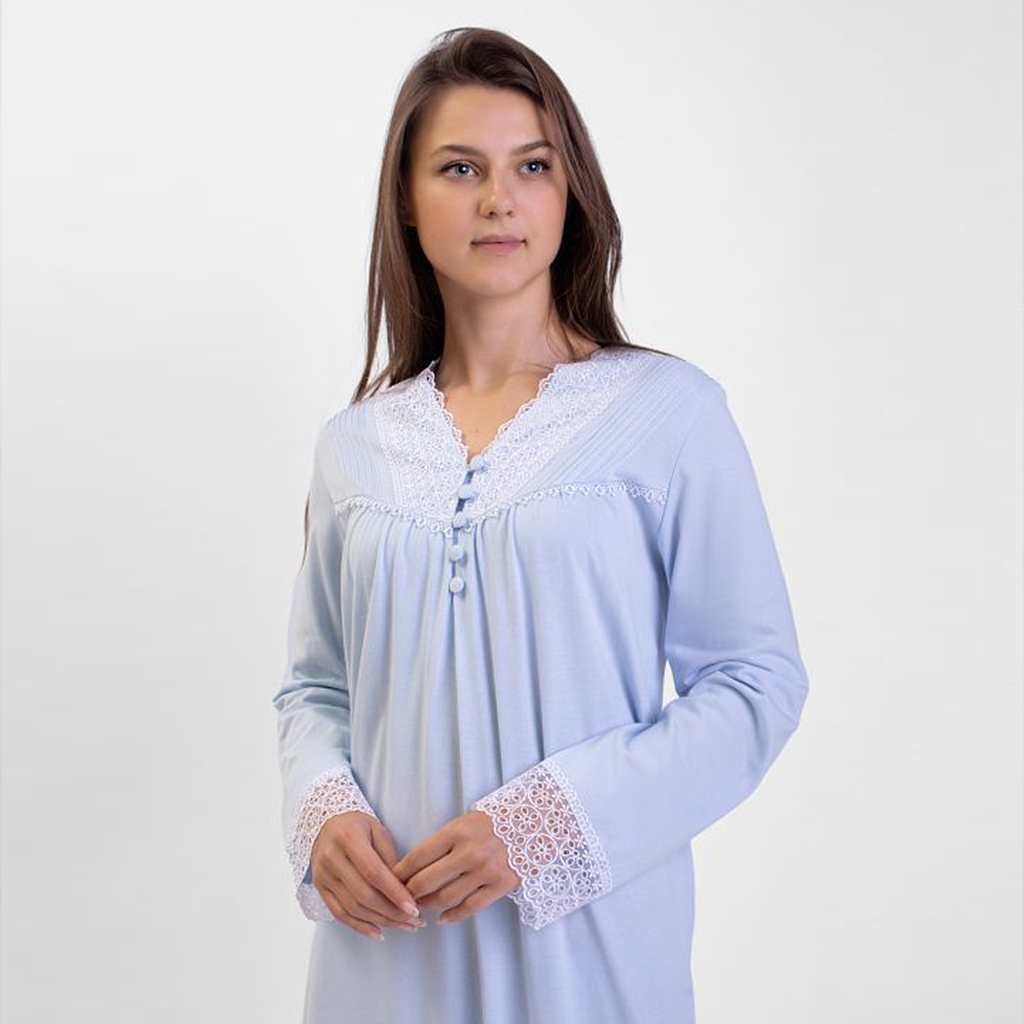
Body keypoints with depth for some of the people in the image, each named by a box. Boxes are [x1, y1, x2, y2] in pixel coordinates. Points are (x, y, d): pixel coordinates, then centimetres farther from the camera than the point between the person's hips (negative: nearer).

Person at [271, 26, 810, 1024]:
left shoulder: (671, 410, -6)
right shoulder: (352, 444, 5)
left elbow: (757, 680, -8)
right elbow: (314, 686, 12)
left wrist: (540, 825, -16)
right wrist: (323, 815, -9)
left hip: (587, 937, -3)